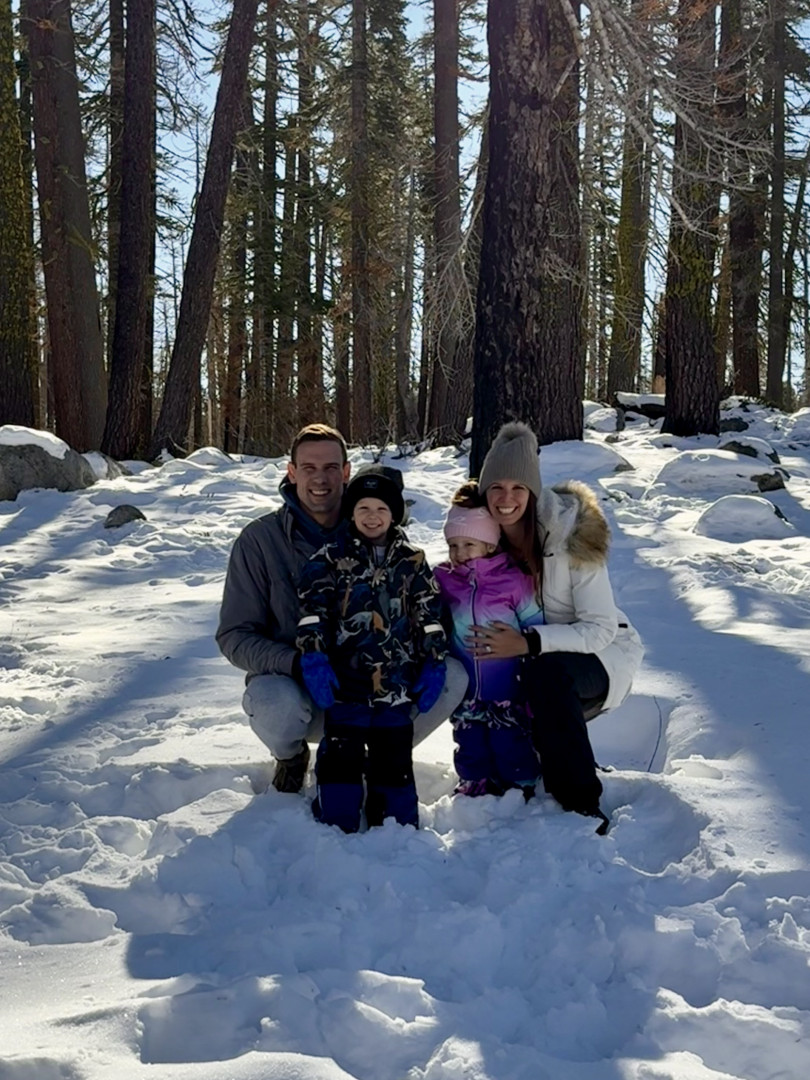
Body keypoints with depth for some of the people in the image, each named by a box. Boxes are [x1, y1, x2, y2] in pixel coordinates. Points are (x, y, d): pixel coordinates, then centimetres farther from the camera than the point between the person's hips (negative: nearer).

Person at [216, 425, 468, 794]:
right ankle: (291, 756, 2)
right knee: (275, 707, -38)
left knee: (452, 676, -21)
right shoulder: (259, 539, -7)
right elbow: (234, 636, -9)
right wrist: (296, 663, -28)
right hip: (291, 683, -2)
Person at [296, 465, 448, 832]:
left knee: (395, 759, 10)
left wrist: (434, 663, 2)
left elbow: (429, 615, 8)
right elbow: (312, 611, -6)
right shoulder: (330, 558, 0)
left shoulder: (412, 562, 7)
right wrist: (314, 658, -16)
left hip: (396, 683, 2)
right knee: (342, 756, -1)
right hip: (346, 681, -2)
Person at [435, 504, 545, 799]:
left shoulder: (513, 579, -8)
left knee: (510, 741, 4)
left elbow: (534, 624, -1)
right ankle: (474, 783, 32)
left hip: (507, 688, -3)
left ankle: (521, 785, 22)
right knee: (470, 741, 15)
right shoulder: (442, 580, 1)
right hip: (465, 689, 3)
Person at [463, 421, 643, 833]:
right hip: (536, 664, 6)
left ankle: (585, 810, -26)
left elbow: (601, 628, -24)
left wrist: (530, 643, -35)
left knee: (544, 675, -35)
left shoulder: (573, 535, -23)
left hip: (602, 655, -6)